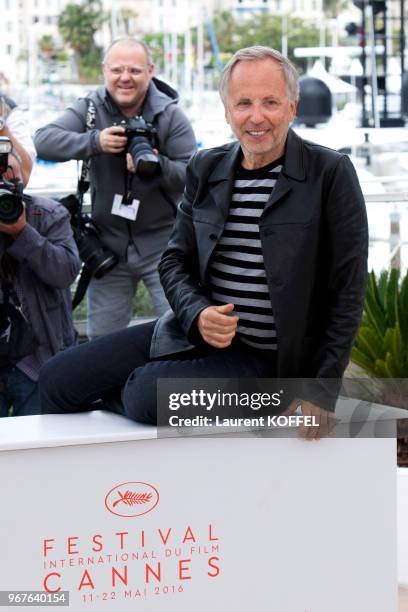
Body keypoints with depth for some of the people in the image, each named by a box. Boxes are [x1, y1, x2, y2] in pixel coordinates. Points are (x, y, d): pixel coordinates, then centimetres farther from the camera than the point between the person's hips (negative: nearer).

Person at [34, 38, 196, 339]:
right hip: (108, 244, 3)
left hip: (162, 245, -3)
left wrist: (158, 165, -31)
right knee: (101, 339, 10)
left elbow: (192, 175, -10)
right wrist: (94, 142, -26)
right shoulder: (91, 108, 0)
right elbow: (43, 141, -12)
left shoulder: (171, 115, -6)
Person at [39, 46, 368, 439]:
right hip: (196, 332, 6)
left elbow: (346, 292, -7)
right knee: (58, 378, -1)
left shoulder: (331, 173, -9)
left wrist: (321, 391, -11)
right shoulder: (205, 169, 7)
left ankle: (115, 399, 4)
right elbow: (175, 261, 10)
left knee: (147, 393, -30)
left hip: (267, 358, -5)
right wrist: (198, 314, -13)